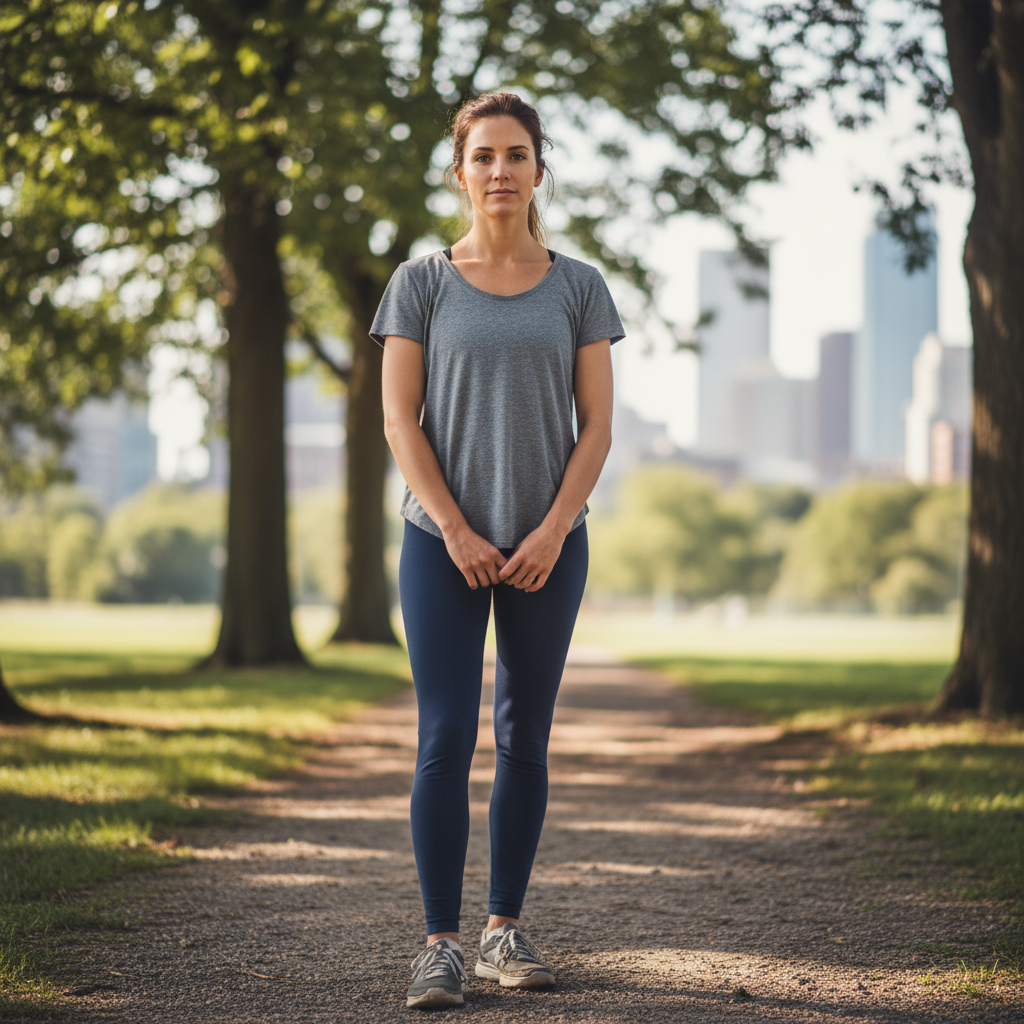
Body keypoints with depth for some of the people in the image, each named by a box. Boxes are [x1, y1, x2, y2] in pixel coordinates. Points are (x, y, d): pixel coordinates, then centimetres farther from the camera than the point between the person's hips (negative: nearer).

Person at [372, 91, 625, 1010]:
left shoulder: (577, 288, 5)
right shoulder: (422, 282, 2)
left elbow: (597, 426, 1)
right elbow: (400, 421, -2)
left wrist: (552, 533, -10)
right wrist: (458, 534, -11)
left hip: (546, 545, 2)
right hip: (443, 543, -2)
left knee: (525, 737, 7)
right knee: (446, 738, -8)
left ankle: (505, 930, 16)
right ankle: (441, 942, -4)